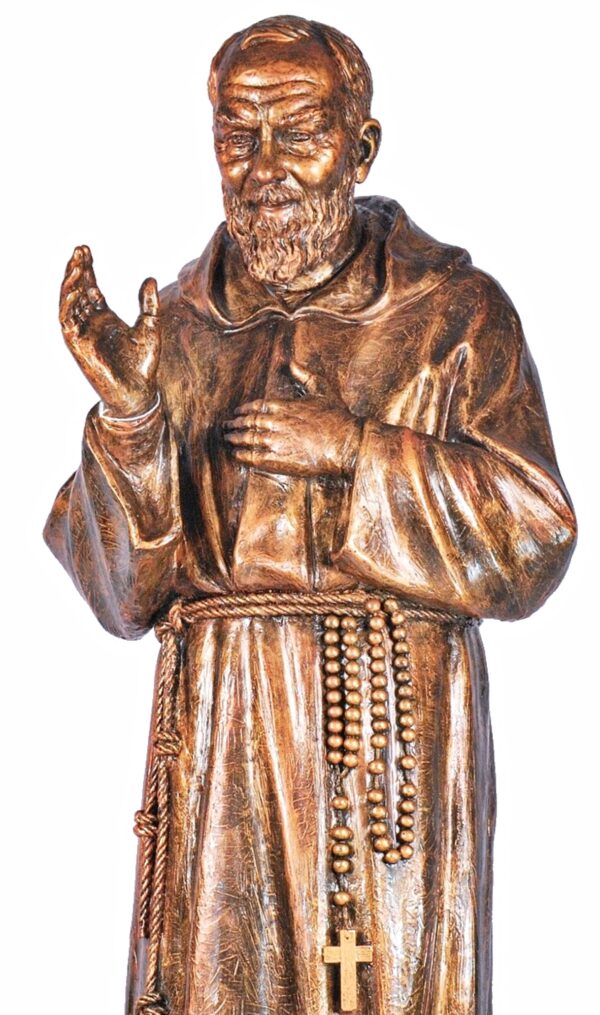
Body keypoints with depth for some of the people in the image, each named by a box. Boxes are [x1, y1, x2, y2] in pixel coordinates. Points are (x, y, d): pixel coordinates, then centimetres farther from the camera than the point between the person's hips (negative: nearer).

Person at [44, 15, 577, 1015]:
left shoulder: (453, 313, 0)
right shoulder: (175, 327, 8)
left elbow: (531, 545, -5)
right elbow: (123, 591, 3)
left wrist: (354, 451, -13)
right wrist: (126, 411, -12)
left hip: (391, 740, -2)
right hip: (217, 737, 3)